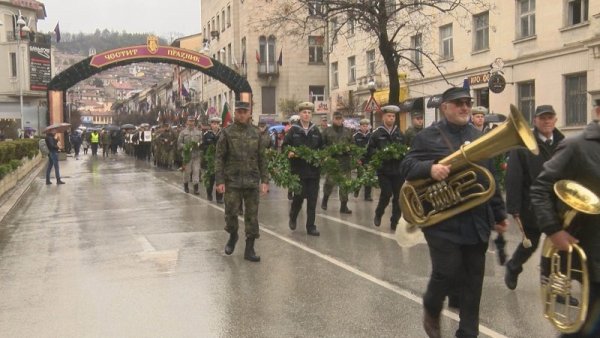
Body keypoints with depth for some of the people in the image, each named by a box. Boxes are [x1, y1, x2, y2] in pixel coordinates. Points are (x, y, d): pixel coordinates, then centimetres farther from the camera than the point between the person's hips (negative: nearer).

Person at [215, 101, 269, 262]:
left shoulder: (256, 133, 7)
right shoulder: (227, 133, 0)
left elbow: (262, 158, 9)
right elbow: (219, 157, -2)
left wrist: (265, 180, 3)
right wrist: (219, 180, -10)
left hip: (252, 182, 2)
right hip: (232, 181, -2)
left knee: (252, 215, 3)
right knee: (231, 212, 0)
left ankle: (249, 249, 12)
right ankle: (233, 236, 31)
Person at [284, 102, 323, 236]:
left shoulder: (315, 131, 9)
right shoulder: (293, 130, 0)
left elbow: (321, 147, 13)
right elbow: (284, 146, 0)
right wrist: (289, 153, -20)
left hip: (313, 169, 3)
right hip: (298, 170, -3)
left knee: (312, 199, 3)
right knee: (299, 196, -1)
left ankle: (311, 227, 11)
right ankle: (293, 217, 29)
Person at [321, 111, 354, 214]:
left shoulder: (348, 132, 13)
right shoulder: (327, 131, 5)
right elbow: (322, 144, 2)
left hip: (345, 162, 3)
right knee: (329, 182, -6)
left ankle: (343, 206, 10)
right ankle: (325, 199, 22)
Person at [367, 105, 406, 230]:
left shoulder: (400, 134, 11)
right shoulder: (377, 133, 1)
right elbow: (370, 151, -1)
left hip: (398, 170, 3)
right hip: (383, 170, -3)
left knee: (398, 196, 3)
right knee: (386, 194, -9)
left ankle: (395, 222, 14)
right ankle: (378, 214, 18)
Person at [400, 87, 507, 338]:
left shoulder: (479, 137, 15)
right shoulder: (428, 136, -1)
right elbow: (407, 166, -9)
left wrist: (499, 213, 16)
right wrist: (430, 168, -29)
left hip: (477, 222, 5)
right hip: (444, 222, -5)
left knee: (472, 281, 7)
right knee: (447, 273, -4)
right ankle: (431, 308, 28)